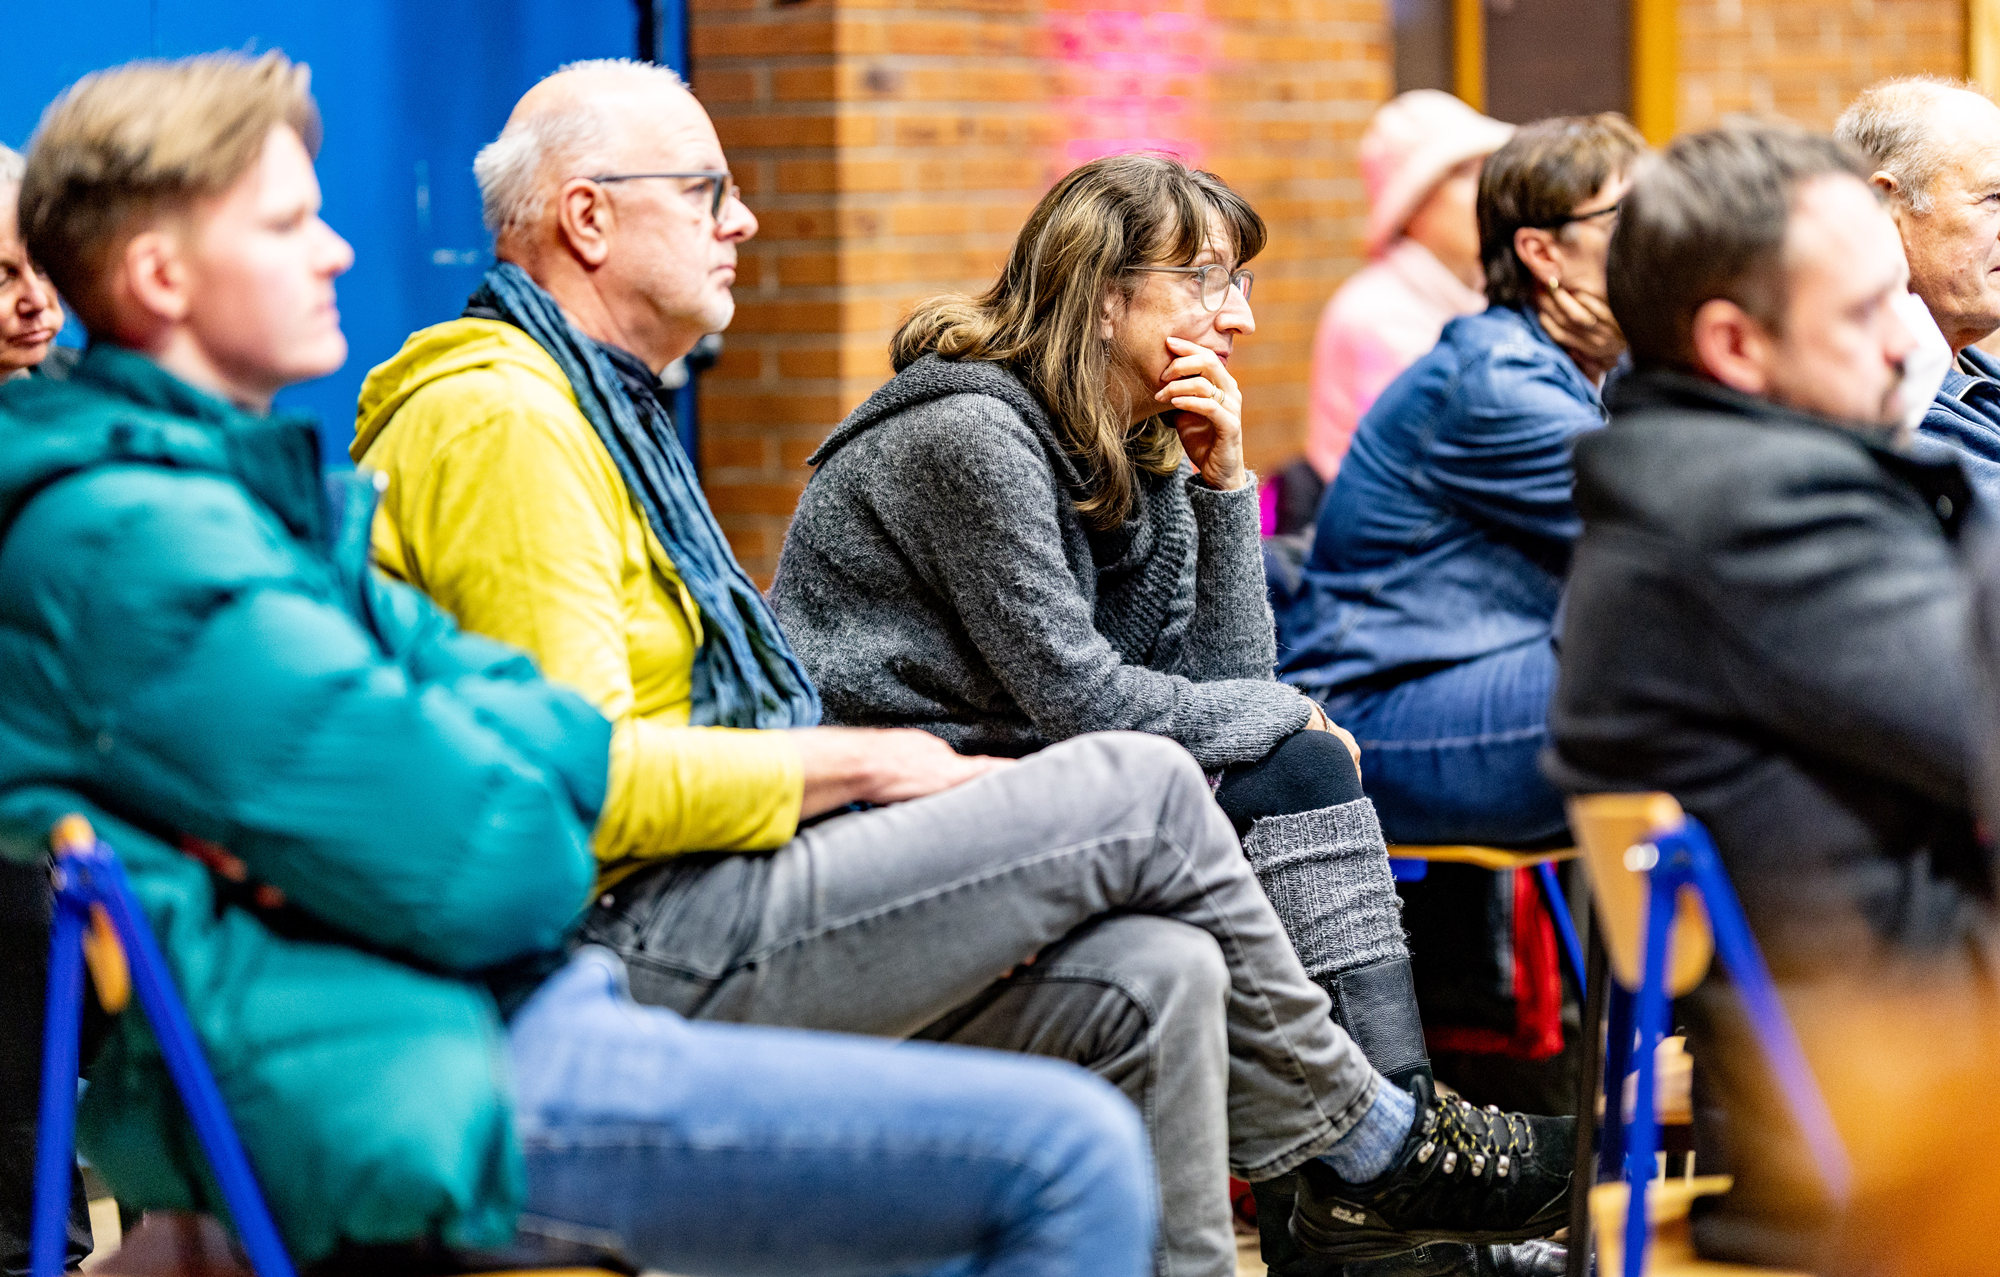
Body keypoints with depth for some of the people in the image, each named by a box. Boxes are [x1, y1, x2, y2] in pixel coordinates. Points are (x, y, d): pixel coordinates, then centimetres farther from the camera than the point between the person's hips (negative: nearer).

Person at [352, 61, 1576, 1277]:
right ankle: (1374, 1146, 11)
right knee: (1142, 792, -9)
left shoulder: (602, 403, 22)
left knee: (1155, 977, -4)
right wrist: (854, 764, -11)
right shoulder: (501, 422, -13)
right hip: (633, 936, -10)